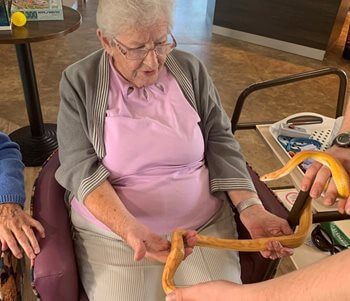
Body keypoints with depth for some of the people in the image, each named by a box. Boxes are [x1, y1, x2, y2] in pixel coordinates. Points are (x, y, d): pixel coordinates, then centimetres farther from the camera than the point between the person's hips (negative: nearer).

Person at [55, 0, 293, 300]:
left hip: (205, 223, 2)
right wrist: (131, 230, -26)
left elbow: (220, 141, 4)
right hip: (114, 229, -1)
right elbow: (81, 167, -10)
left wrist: (251, 208, -10)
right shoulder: (79, 82, -5)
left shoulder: (191, 69, 1)